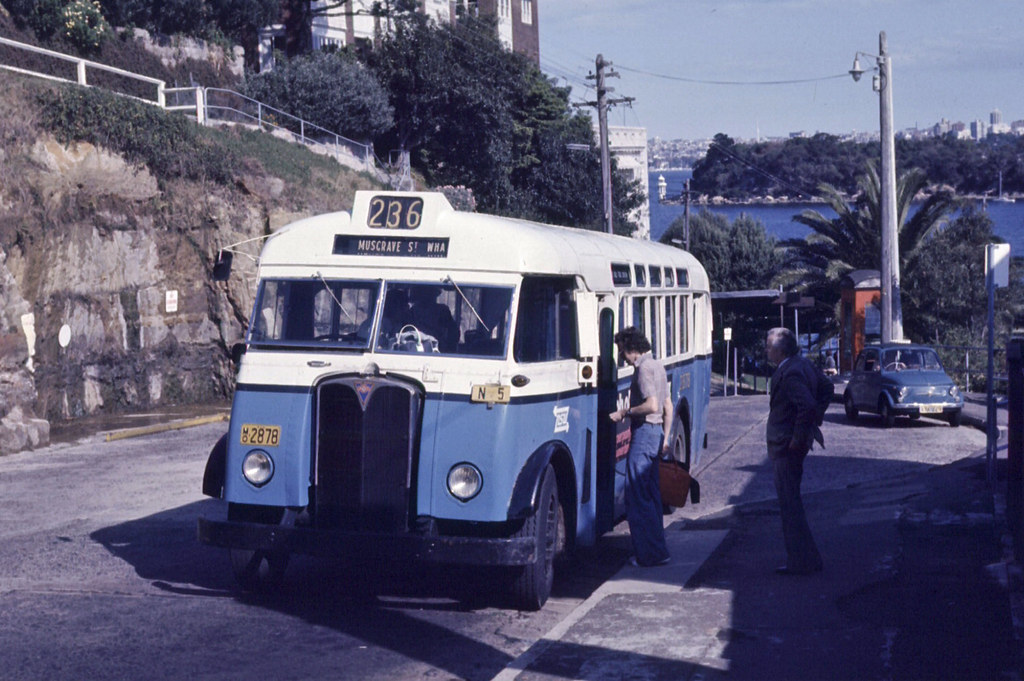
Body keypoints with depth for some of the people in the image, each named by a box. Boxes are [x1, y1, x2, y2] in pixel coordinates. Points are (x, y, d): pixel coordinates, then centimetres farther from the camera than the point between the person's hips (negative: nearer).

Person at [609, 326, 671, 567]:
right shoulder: (657, 367, 16)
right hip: (656, 431, 10)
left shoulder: (644, 368, -14)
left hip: (644, 432, -10)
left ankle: (650, 554, -6)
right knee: (651, 493, 14)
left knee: (637, 496, -6)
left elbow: (652, 405, -23)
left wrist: (624, 413, -13)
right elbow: (668, 406, 21)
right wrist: (665, 437, 26)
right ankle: (657, 549, 18)